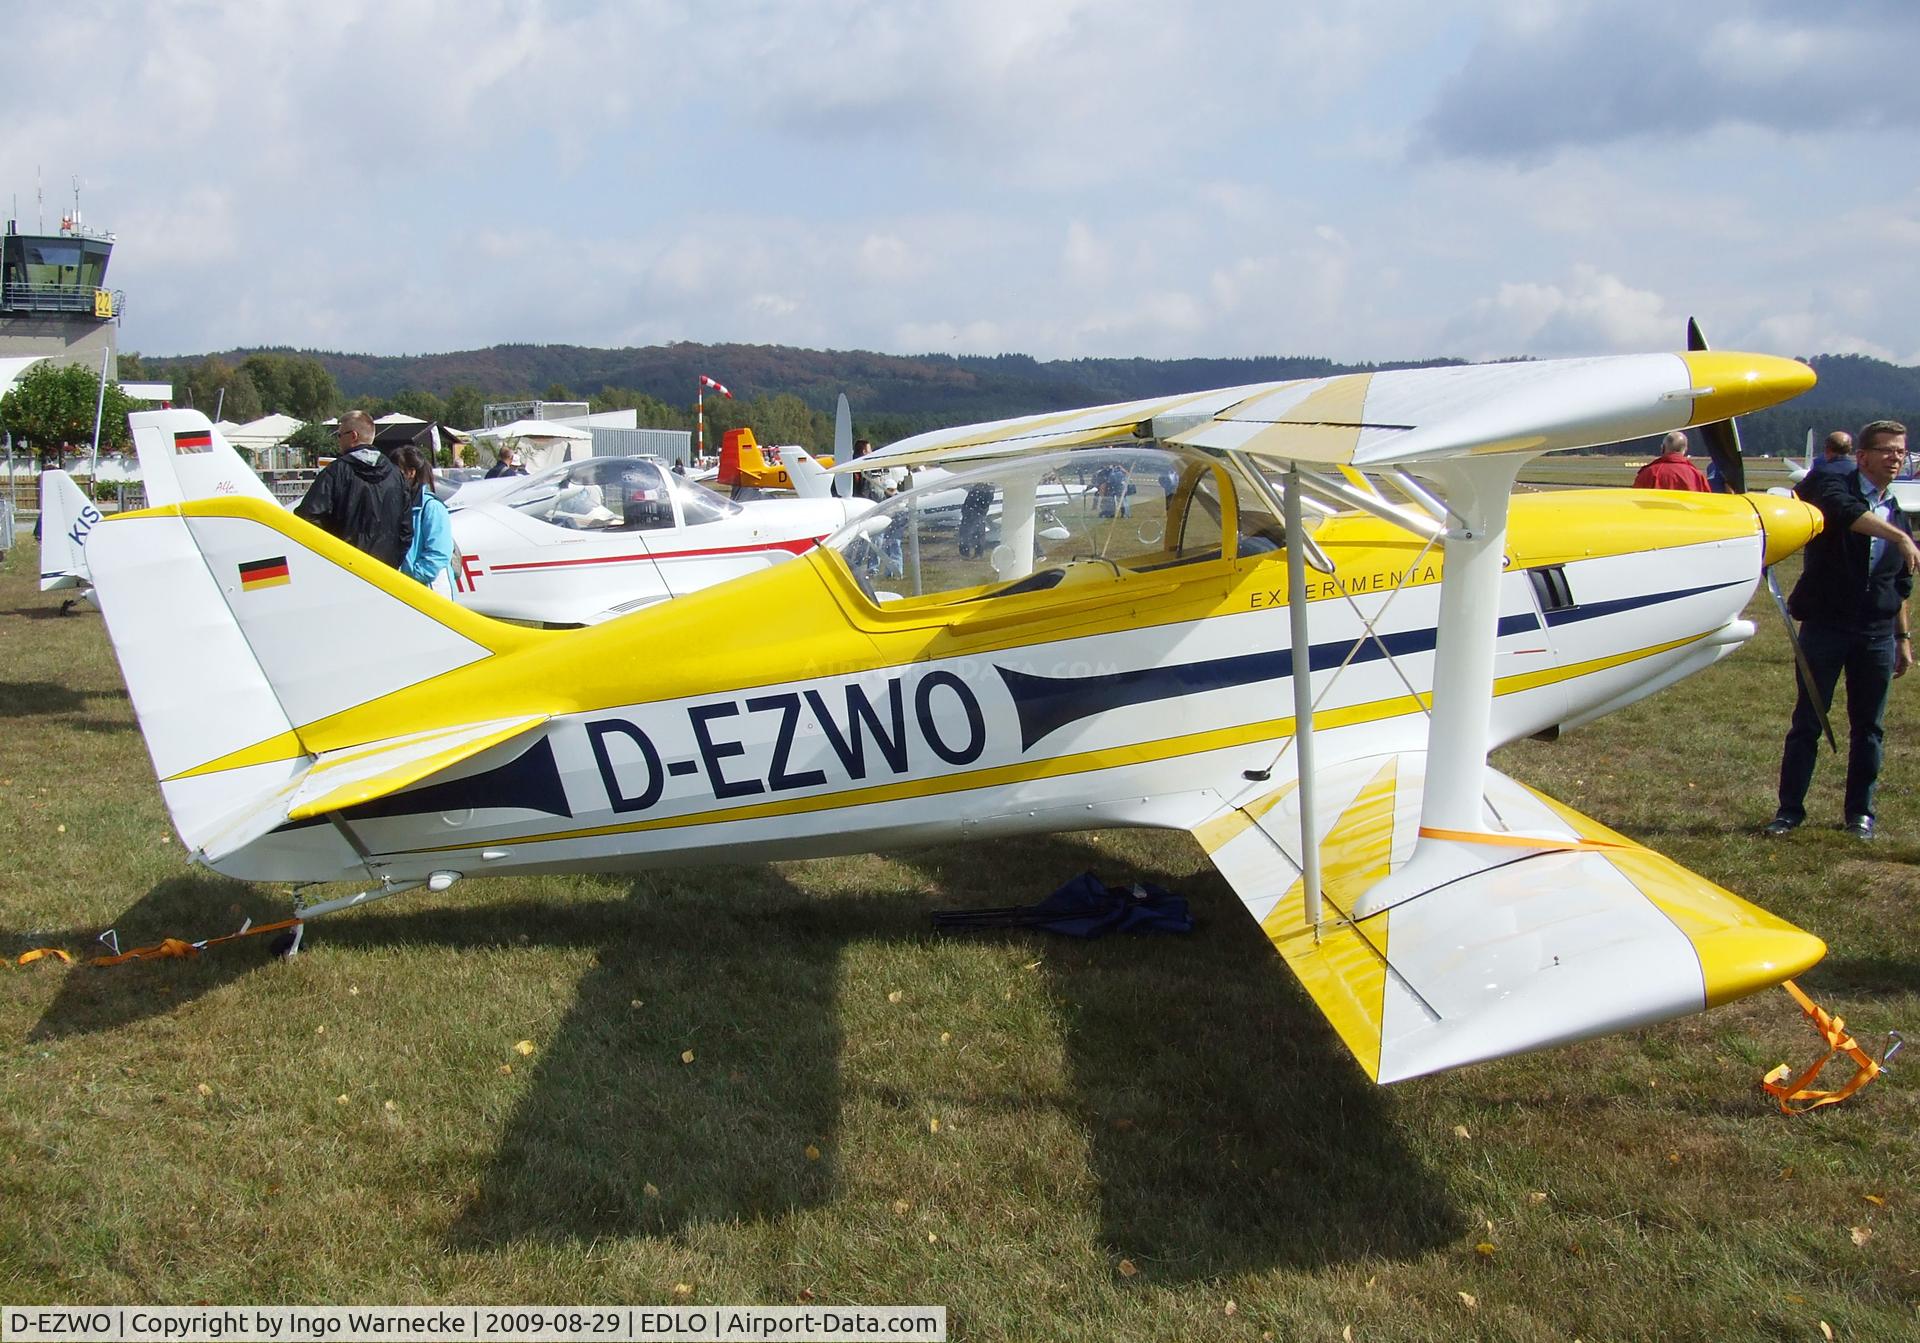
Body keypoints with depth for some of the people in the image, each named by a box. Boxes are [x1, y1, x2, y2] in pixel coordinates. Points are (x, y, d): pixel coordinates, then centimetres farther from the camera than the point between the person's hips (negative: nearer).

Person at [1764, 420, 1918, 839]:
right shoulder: (1834, 486, -3)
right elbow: (1845, 513, -29)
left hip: (1876, 635, 5)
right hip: (1824, 627, -5)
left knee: (1869, 727, 8)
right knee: (1807, 722, 1)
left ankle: (1860, 812, 19)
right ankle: (1790, 809, 8)